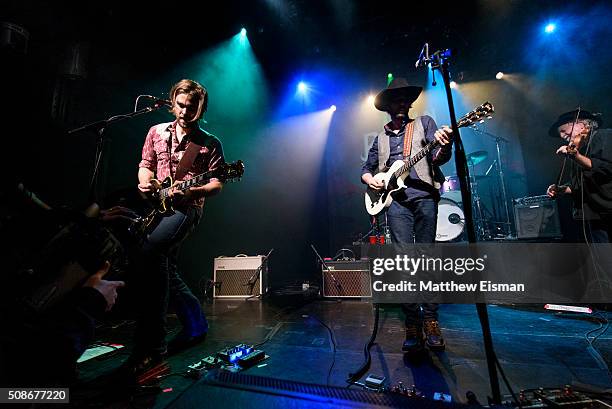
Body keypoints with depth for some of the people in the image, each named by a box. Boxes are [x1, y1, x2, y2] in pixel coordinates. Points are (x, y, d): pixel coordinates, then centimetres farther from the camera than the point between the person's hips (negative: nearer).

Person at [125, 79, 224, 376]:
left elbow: (217, 183, -3)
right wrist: (145, 182, -4)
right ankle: (196, 326, 28)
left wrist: (190, 191, -20)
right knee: (166, 270, 9)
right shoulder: (157, 132, 14)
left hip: (186, 207, -6)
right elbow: (145, 165, 18)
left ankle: (151, 345, -19)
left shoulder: (209, 143, 2)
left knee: (150, 253, -29)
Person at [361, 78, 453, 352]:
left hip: (425, 196, -1)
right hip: (395, 200, 1)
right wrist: (370, 180, 1)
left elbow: (439, 157, 4)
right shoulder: (381, 138, 22)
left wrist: (445, 146, -19)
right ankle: (413, 325, 0)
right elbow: (366, 169, 24)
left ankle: (430, 321, 10)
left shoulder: (424, 123, 17)